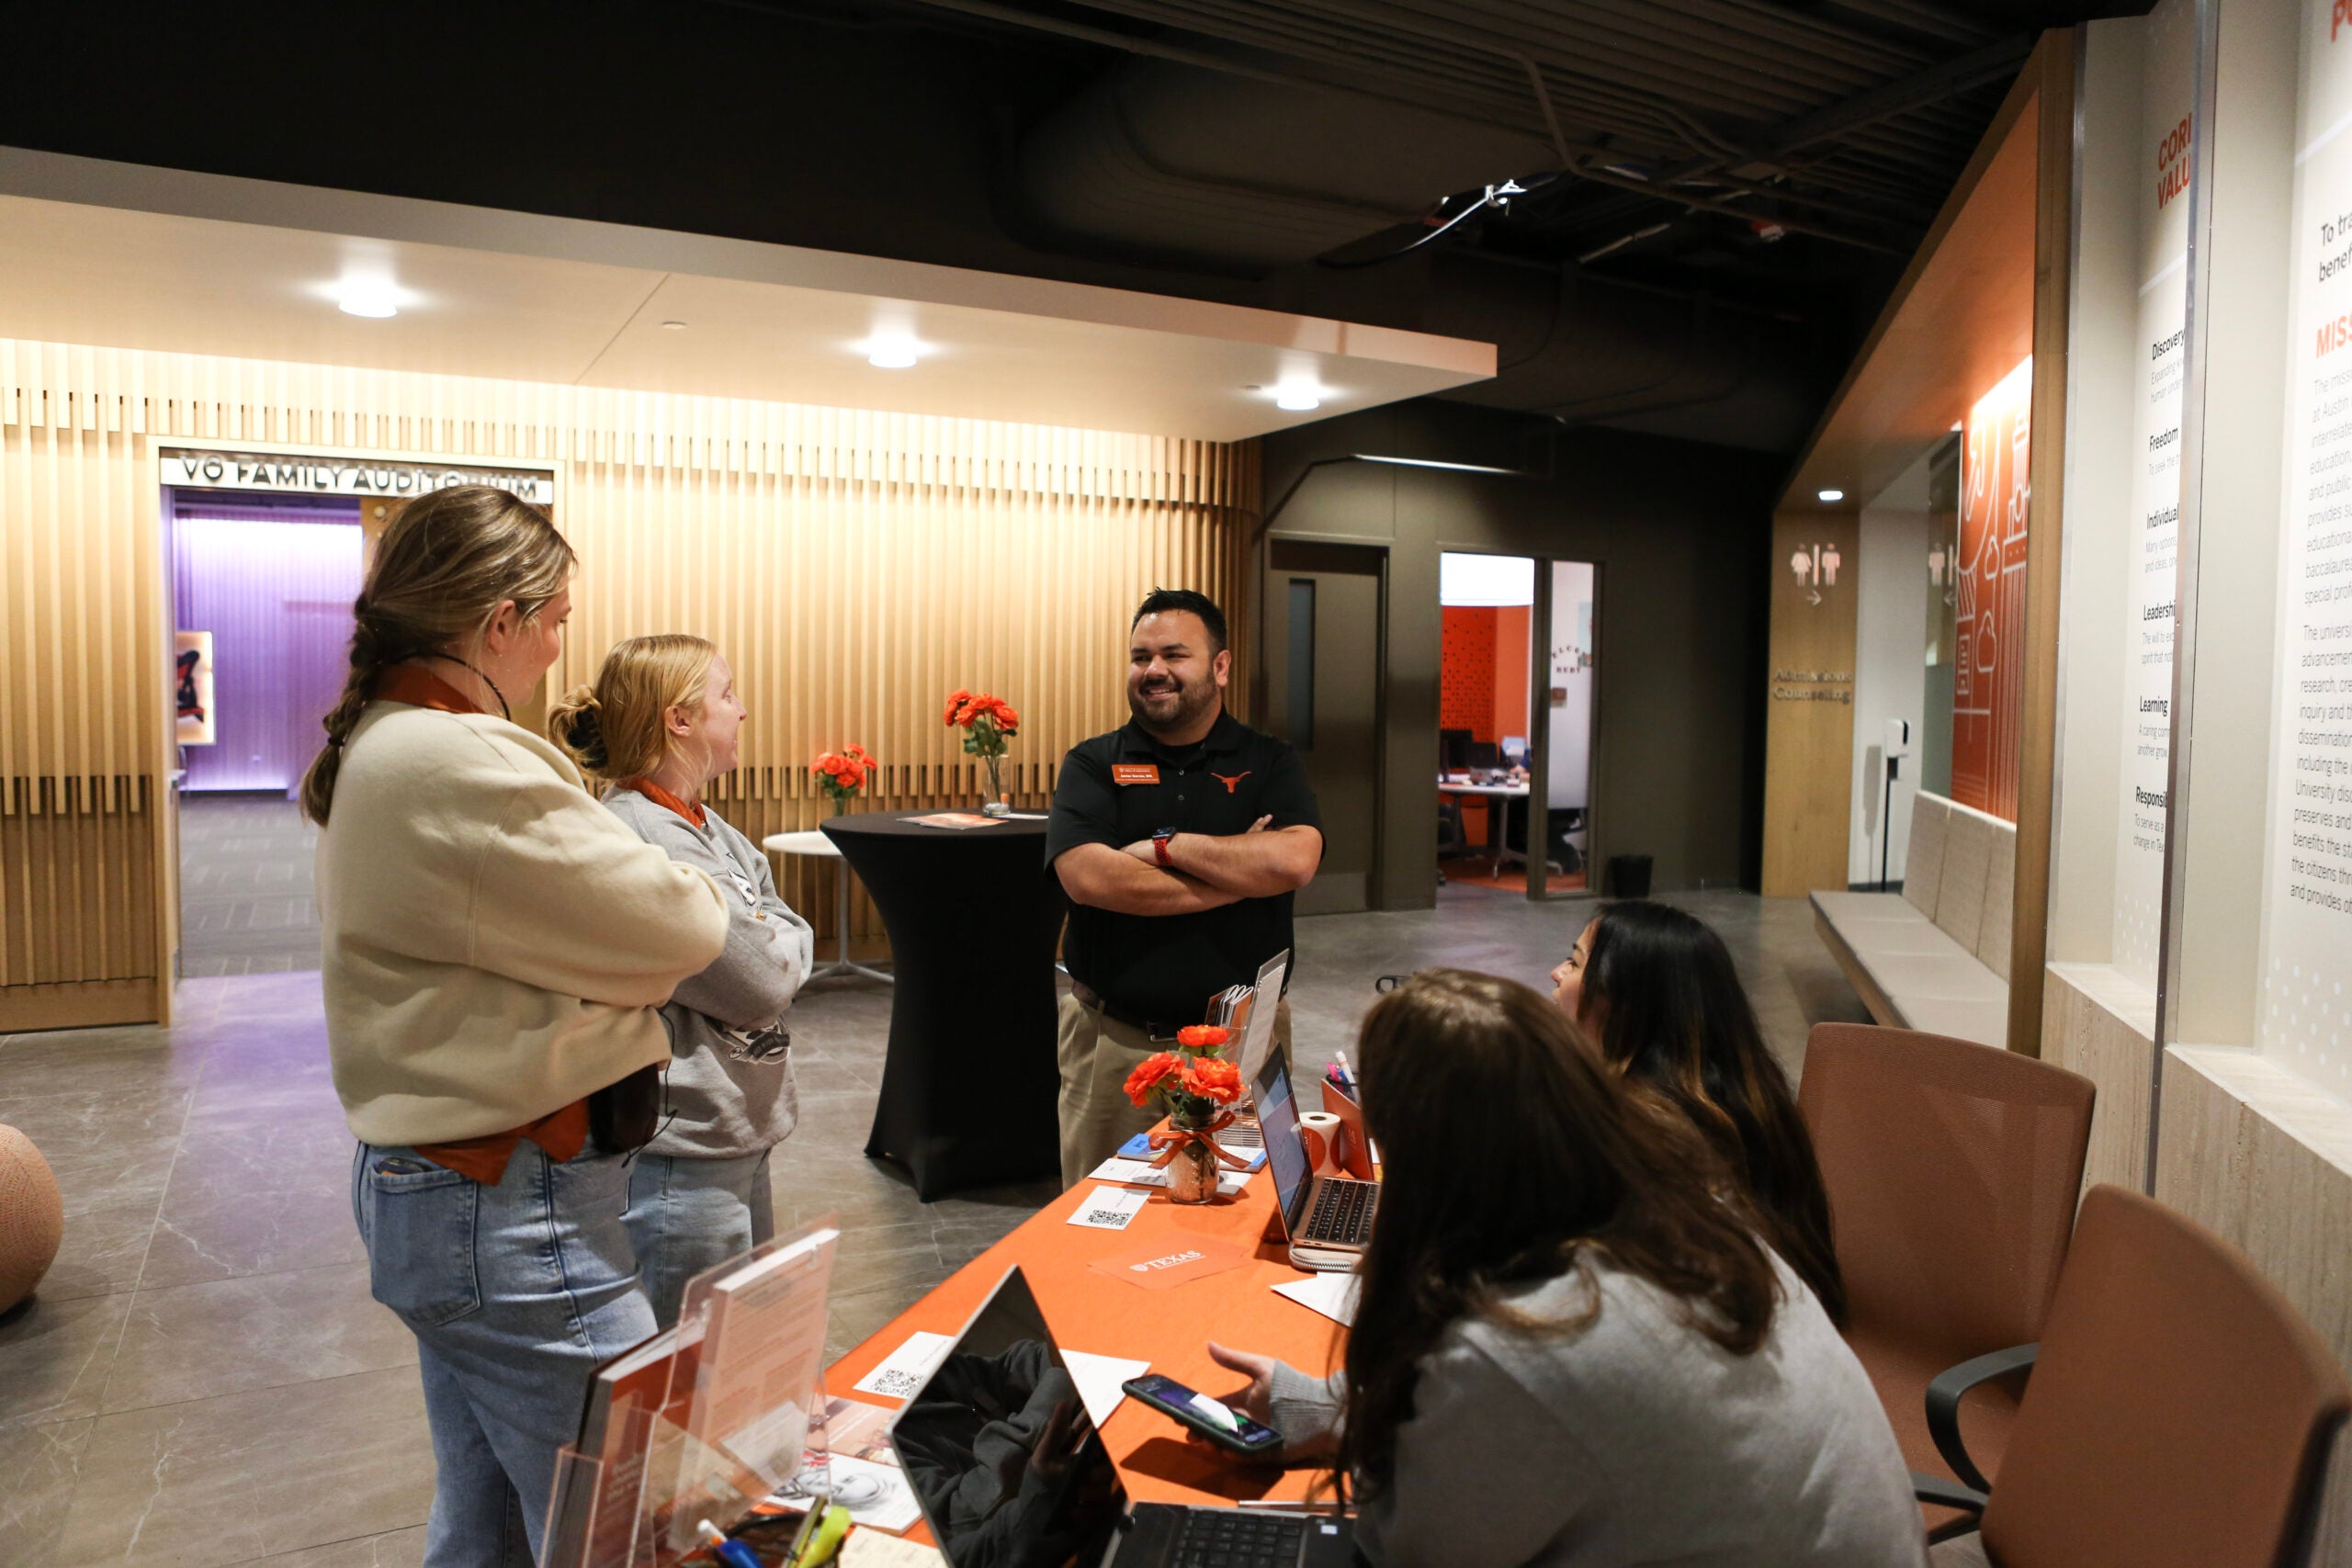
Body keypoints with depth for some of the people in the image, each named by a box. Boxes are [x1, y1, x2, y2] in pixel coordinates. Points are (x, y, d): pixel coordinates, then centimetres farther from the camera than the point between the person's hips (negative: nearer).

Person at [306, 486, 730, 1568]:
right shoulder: (459, 766, -24)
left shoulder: (375, 751, 10)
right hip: (511, 1208, -11)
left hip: (426, 1183, 11)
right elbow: (683, 929, -19)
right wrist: (680, 889, 2)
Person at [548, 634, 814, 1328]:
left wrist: (772, 942, -9)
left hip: (741, 1127, 10)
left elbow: (791, 940, 11)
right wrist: (785, 938, -2)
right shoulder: (637, 837, -22)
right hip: (682, 1148, -10)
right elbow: (763, 983, -21)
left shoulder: (707, 827, 9)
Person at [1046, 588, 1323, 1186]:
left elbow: (1294, 861, -16)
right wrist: (1241, 873, -13)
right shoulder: (1092, 764, 3)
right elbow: (1087, 877, -15)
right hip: (1114, 1042, 0)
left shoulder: (1269, 764, 4)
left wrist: (1164, 845, -12)